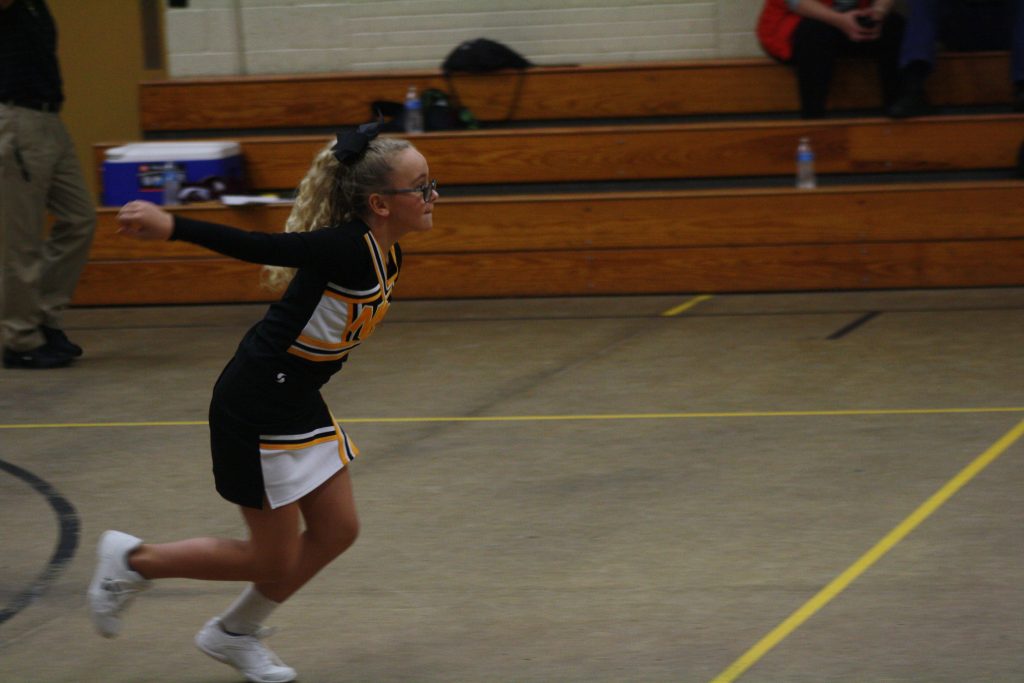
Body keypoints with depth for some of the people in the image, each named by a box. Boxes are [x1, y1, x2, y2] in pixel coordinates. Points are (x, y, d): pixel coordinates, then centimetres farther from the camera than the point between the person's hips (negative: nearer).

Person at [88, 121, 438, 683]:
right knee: (274, 563, 2)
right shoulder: (348, 249, -26)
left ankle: (235, 635, 30)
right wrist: (170, 227, -39)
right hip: (255, 409, -9)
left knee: (336, 532, 12)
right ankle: (132, 561, 20)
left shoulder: (383, 254, 1)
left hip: (299, 402, 9)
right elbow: (258, 247, -32)